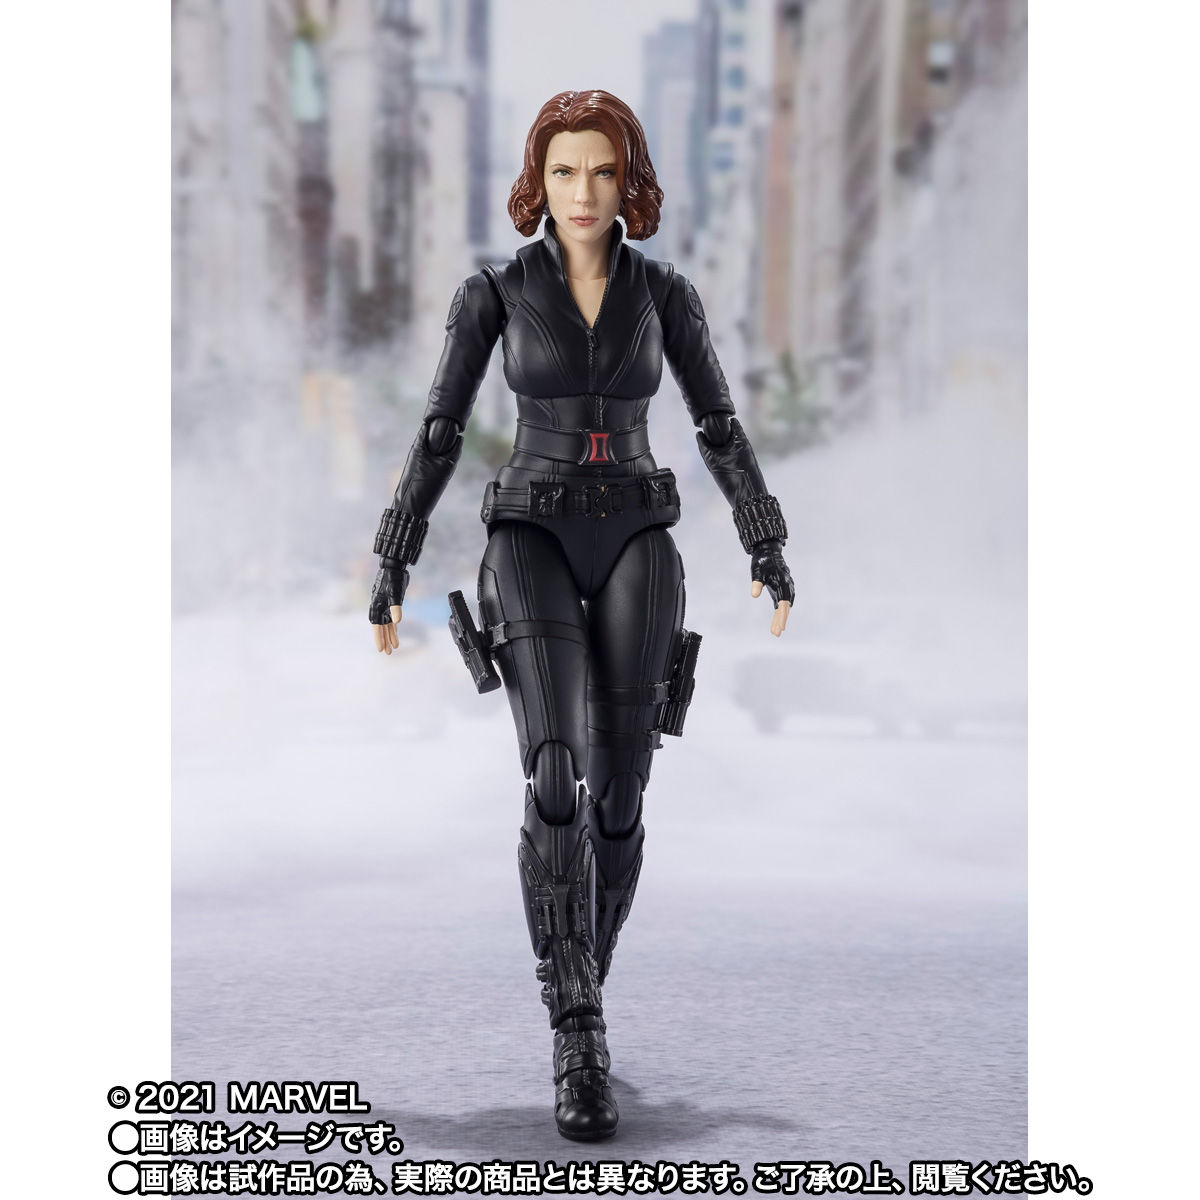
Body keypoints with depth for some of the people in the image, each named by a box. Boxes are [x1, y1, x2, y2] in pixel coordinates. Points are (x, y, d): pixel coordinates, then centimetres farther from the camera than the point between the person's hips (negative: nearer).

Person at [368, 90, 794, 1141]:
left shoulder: (666, 292, 7)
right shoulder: (495, 290, 2)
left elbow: (720, 427, 10)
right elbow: (440, 433, 3)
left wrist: (771, 553, 5)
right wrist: (391, 572, 1)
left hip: (636, 547, 2)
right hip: (533, 543, -2)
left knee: (618, 797, 2)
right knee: (557, 778, -22)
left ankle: (576, 1005, 24)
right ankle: (581, 1041, -18)